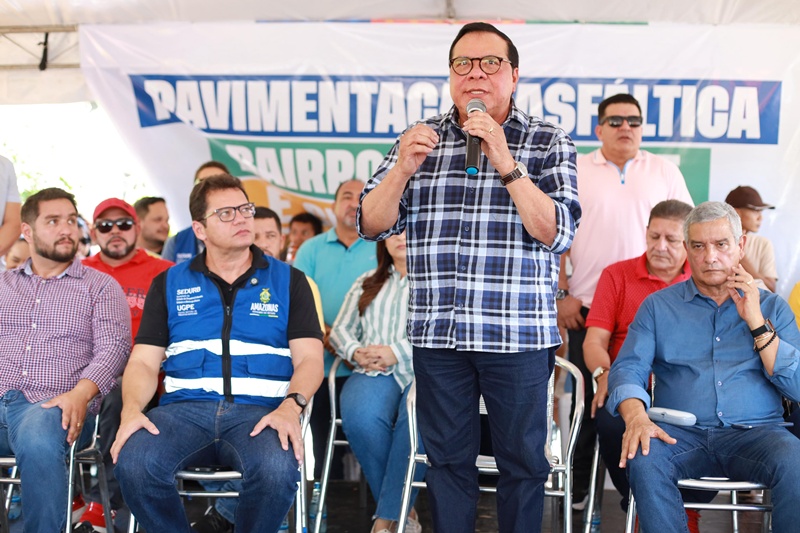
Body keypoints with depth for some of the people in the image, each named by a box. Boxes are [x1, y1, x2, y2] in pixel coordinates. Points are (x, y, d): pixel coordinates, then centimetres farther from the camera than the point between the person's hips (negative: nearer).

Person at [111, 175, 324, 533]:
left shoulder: (288, 281, 13)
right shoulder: (169, 284, 17)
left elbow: (309, 358, 5)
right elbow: (144, 361, 11)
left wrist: (290, 407, -16)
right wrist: (132, 409, -11)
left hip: (259, 409, -1)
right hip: (185, 407, 1)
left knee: (277, 471, -35)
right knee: (133, 463, -30)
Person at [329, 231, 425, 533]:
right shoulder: (366, 283, 27)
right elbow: (340, 330, 21)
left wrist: (397, 352, -16)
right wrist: (356, 352, -2)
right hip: (375, 373, 3)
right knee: (360, 417, -32)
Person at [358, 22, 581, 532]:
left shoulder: (548, 142, 2)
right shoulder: (421, 138, 9)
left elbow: (557, 232, -10)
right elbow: (371, 225, 7)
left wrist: (505, 162, -18)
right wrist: (403, 169, -11)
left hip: (518, 333, -2)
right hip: (437, 333, 2)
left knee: (523, 459, 6)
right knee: (447, 457, 12)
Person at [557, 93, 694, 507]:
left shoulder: (664, 172, 9)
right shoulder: (575, 173, 5)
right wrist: (562, 294, -2)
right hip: (586, 306, -1)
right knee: (587, 398, 5)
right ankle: (577, 490, 15)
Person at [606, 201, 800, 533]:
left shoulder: (771, 307, 14)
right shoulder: (658, 306, 14)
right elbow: (628, 368, 1)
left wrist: (757, 323, -4)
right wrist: (636, 416, -21)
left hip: (754, 432, 0)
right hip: (682, 433, 0)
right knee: (644, 460, -33)